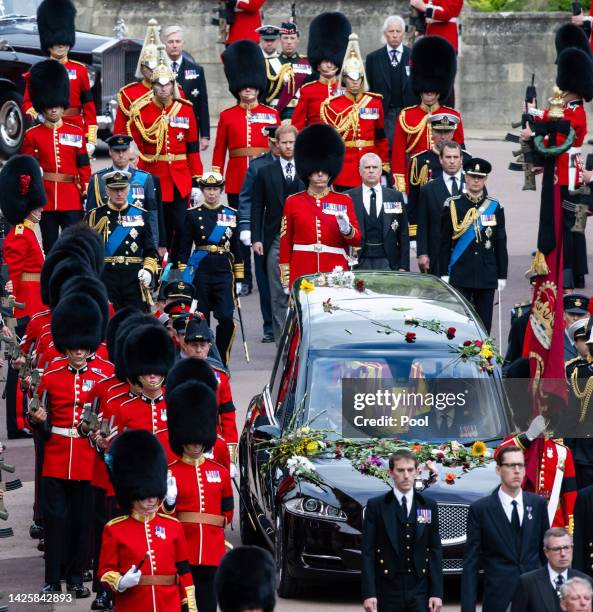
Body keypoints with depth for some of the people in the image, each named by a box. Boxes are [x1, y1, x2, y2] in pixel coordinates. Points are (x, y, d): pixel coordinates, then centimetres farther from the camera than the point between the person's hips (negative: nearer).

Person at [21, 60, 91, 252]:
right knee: (50, 248, 6)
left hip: (71, 199, 0)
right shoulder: (32, 135, 3)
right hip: (45, 199, 0)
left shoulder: (77, 133, 6)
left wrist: (86, 194, 2)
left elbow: (84, 166, 7)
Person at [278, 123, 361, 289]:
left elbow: (357, 241, 5)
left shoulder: (345, 201, 8)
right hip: (302, 276, 0)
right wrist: (285, 279, 3)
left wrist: (347, 229, -17)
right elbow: (285, 242, 8)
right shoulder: (293, 202, 7)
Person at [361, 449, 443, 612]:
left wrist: (437, 593, 0)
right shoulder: (376, 506, 2)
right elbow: (368, 553, -1)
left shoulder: (429, 506, 8)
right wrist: (368, 594, -9)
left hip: (420, 591, 1)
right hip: (388, 591, -1)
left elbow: (435, 551, 7)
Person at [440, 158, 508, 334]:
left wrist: (501, 275, 4)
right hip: (460, 275, -2)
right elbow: (444, 242, 1)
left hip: (487, 276, 2)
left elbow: (501, 244, 8)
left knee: (484, 323, 4)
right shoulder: (453, 205, 1)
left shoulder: (494, 207, 7)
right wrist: (444, 273, -3)